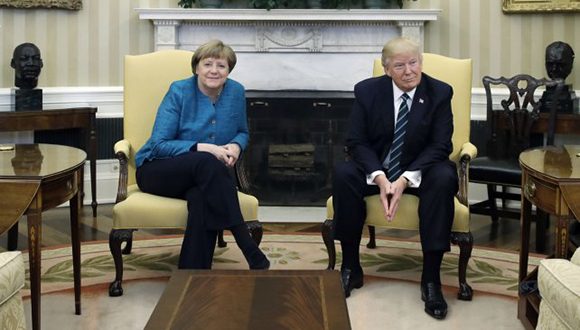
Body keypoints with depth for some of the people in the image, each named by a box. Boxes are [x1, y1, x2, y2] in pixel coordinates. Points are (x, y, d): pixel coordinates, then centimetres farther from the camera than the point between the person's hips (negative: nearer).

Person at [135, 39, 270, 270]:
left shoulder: (236, 92, 2)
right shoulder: (179, 92, -10)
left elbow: (242, 132, 18)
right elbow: (159, 144, -14)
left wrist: (235, 146, -8)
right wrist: (202, 148, -26)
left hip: (201, 175, 3)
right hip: (158, 171, -3)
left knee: (201, 198, -37)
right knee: (207, 163, -37)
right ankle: (252, 255, -41)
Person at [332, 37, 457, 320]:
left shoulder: (439, 93, -8)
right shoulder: (367, 90, -6)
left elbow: (440, 145, -12)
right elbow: (356, 142, -8)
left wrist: (405, 180, -26)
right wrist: (379, 177, -25)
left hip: (419, 170, -1)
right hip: (376, 169, 1)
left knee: (444, 178, -33)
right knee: (342, 173, -28)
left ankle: (431, 278, -27)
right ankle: (350, 268, -16)